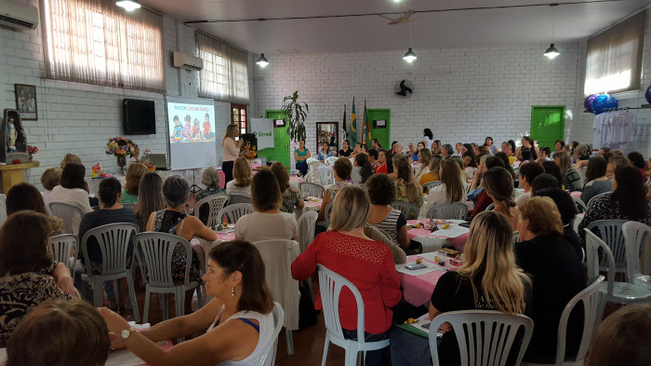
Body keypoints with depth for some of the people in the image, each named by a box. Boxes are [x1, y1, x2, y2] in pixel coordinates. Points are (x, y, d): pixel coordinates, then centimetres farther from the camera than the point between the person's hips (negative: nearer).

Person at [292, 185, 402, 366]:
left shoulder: (323, 241, -18)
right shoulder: (381, 253, -26)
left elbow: (297, 272, -1)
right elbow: (392, 298, -11)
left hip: (332, 319, 4)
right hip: (367, 330, -4)